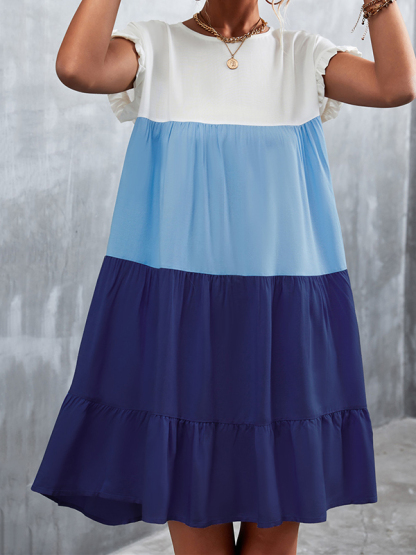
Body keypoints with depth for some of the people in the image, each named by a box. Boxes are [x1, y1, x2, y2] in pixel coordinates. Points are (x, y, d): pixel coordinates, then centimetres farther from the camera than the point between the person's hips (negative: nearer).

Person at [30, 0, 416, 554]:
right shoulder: (155, 45, 5)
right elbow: (78, 68, -16)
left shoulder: (304, 55, 8)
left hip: (285, 316, 2)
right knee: (194, 501, 5)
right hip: (177, 311, -1)